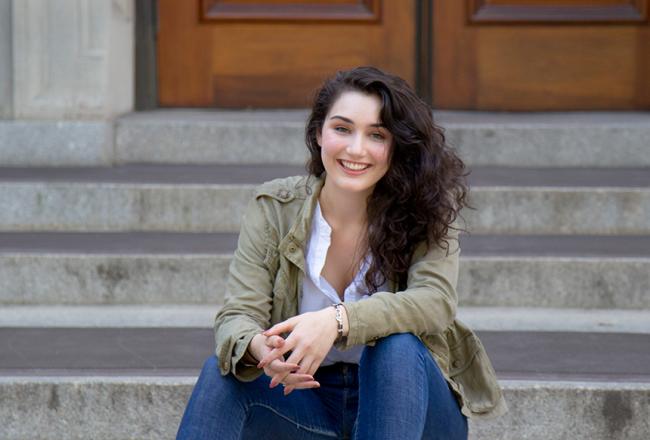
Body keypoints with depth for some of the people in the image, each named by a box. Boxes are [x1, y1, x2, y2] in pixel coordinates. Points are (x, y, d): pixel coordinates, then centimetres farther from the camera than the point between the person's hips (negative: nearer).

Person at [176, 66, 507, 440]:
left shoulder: (425, 213, -9)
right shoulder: (274, 209, -6)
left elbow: (436, 301, -27)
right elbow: (236, 316, -14)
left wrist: (336, 321, -44)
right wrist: (259, 348, -41)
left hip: (407, 399, -1)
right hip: (309, 401, 2)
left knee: (397, 347, -33)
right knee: (220, 372, -25)